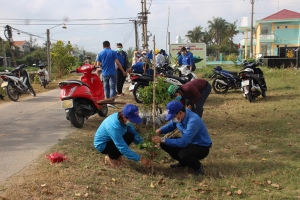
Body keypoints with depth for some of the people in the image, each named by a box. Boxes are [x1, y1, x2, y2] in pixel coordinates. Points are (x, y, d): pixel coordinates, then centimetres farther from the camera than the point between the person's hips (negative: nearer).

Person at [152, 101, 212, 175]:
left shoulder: (193, 121, -35)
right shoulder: (178, 116, -11)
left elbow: (183, 142, -37)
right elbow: (170, 126, 8)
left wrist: (162, 140, -35)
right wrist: (159, 131, -13)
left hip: (202, 147, -8)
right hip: (189, 142, 8)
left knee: (183, 153, -37)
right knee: (164, 144, -4)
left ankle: (198, 167, -5)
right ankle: (183, 162, 16)